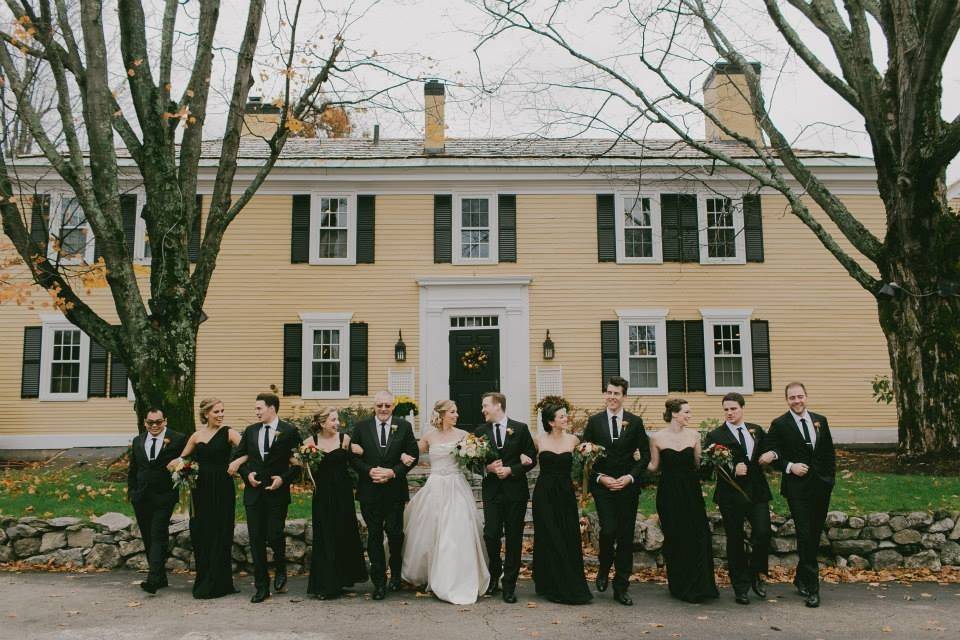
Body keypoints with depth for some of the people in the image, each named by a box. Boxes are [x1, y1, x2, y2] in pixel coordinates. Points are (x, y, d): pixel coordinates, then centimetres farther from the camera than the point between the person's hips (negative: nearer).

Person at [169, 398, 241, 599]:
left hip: (222, 489, -4)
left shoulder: (228, 433, -3)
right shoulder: (197, 436, 9)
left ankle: (216, 585, 10)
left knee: (218, 535, 1)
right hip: (201, 489, 4)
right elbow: (181, 460, 16)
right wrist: (177, 465, -4)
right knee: (200, 533, 8)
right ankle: (204, 581, 23)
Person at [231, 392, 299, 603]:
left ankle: (280, 568, 25)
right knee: (256, 540, 4)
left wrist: (284, 478, -12)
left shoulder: (289, 431, -3)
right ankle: (262, 587, 14)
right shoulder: (250, 431, 10)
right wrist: (247, 474, -1)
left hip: (277, 491, -4)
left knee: (274, 536, -8)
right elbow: (238, 457, 16)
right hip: (254, 491, 4)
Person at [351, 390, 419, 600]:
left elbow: (413, 455, 0)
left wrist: (393, 472, -12)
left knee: (395, 533, 4)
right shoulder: (361, 427, 3)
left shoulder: (404, 427, 2)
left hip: (395, 490, 0)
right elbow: (353, 456, 3)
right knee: (374, 536, 6)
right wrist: (369, 471, -13)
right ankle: (379, 581, 15)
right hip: (370, 490, 1)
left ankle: (396, 573, 30)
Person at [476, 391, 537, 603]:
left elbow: (532, 459, 1)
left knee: (514, 538, 3)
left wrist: (511, 470, -11)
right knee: (491, 535, -5)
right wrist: (488, 468, -13)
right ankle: (494, 574, 23)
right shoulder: (481, 431, 6)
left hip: (515, 490, -1)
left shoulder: (520, 429, 0)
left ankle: (509, 585, 15)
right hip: (492, 491, 1)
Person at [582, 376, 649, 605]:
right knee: (608, 531, -14)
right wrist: (600, 477, -9)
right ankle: (604, 570, 16)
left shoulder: (635, 422, 4)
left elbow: (645, 454, 5)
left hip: (628, 486, 1)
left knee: (626, 537, 5)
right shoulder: (594, 421, 3)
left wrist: (631, 477, -8)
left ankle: (621, 588, 16)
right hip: (602, 485, -1)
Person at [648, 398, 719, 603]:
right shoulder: (657, 438, -3)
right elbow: (654, 466, 4)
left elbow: (698, 464, 9)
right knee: (674, 539, 3)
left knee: (697, 537, -4)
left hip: (691, 492, 2)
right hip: (668, 492, -2)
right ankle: (679, 587, 17)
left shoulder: (693, 435, 5)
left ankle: (697, 587, 7)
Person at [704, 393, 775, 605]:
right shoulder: (715, 435, -2)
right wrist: (732, 470, -23)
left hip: (757, 492, 3)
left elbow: (770, 450, 23)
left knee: (763, 533, -9)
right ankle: (740, 588, 17)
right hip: (731, 494, -3)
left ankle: (756, 574, 18)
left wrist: (772, 454, 0)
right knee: (735, 541, 4)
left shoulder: (756, 430, 12)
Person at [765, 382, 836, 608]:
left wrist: (830, 477, 7)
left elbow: (830, 452, 14)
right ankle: (812, 588, -1)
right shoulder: (779, 425, -3)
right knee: (805, 536, -7)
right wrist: (789, 466, -17)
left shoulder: (820, 420, 10)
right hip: (797, 488, -5)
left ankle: (801, 578, 29)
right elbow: (772, 456, -2)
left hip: (821, 486, 5)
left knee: (815, 535, 11)